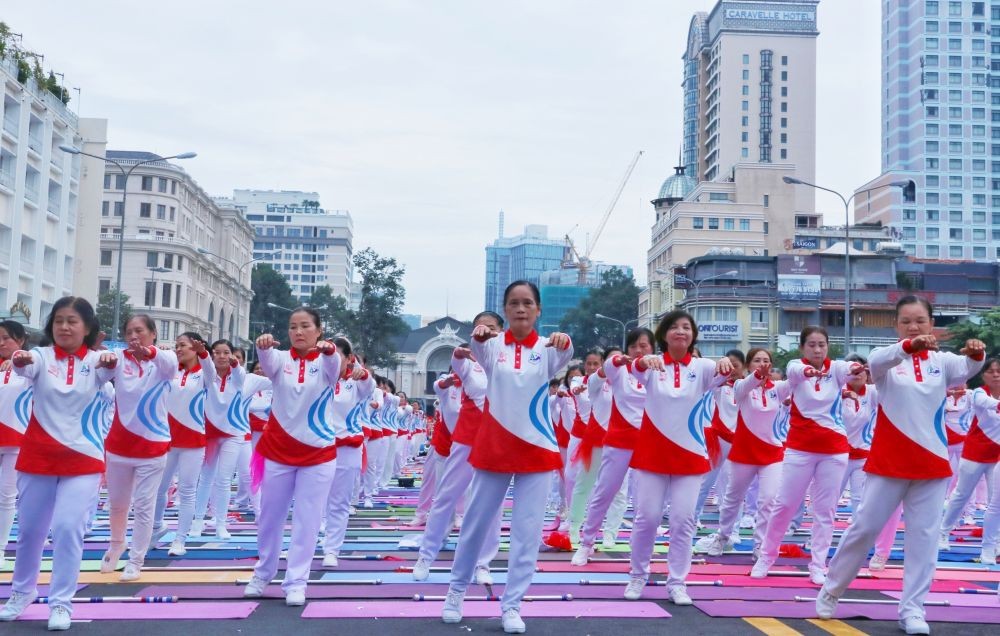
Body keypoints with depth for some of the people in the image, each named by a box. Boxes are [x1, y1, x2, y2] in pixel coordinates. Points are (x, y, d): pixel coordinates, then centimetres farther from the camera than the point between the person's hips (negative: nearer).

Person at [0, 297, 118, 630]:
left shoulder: (95, 361, -4)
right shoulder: (42, 356, -3)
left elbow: (108, 371, -26)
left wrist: (111, 362, -49)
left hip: (82, 459, -2)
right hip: (38, 457, 2)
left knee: (68, 529, -10)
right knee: (29, 529, 14)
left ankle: (61, 603, 4)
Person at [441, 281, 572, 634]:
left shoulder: (546, 348, -2)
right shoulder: (494, 345, -2)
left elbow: (563, 358, -25)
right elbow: (479, 352, -25)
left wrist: (565, 343, -49)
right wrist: (479, 336, -49)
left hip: (536, 448, 0)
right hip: (493, 446, 0)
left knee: (527, 530, 1)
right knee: (476, 523, 10)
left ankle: (511, 606, 12)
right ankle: (456, 591, 28)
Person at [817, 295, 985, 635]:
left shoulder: (941, 361, 3)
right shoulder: (889, 361, -2)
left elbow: (967, 368, -18)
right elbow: (875, 361, -27)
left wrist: (976, 353, -43)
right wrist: (909, 346, -47)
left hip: (932, 461, 2)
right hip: (888, 461, -2)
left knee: (923, 535, 3)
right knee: (864, 528, 3)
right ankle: (830, 590, 20)